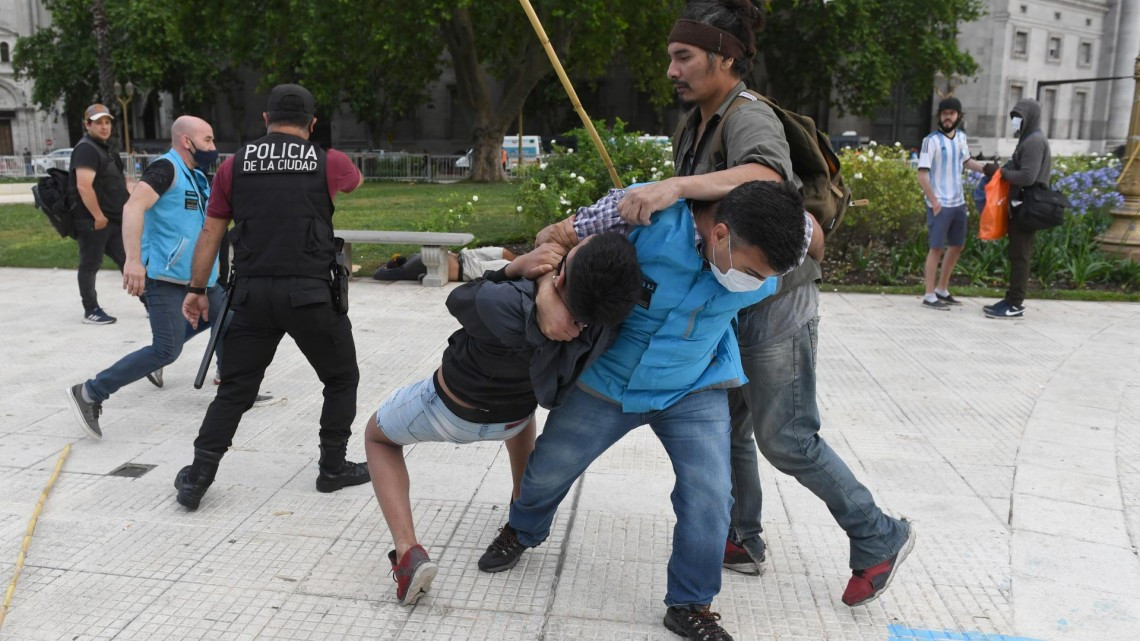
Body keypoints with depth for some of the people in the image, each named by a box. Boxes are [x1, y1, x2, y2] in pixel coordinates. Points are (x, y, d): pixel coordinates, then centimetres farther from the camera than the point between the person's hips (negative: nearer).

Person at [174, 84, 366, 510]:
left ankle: (197, 479, 13)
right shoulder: (329, 163, 2)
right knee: (342, 380, 17)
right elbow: (356, 181, 27)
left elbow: (211, 231, 7)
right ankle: (333, 468, 21)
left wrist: (197, 289, 15)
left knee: (234, 390, 12)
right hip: (310, 293, -2)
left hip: (252, 294, 3)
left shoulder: (235, 165, 7)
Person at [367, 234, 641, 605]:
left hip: (449, 408, -4)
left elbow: (457, 300, -20)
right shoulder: (607, 311, -31)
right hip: (514, 416, 4)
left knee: (377, 436, 23)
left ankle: (407, 552, 2)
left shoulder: (504, 308, -43)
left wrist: (514, 269, -30)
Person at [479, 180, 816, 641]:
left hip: (693, 392, 1)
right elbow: (556, 236, -21)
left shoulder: (766, 245, -24)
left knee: (709, 497, -11)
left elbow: (810, 232, 3)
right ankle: (522, 533, 52)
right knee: (548, 467, 17)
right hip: (607, 380, -1)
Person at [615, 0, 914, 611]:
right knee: (727, 426, 14)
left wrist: (675, 186, -52)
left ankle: (878, 539, 18)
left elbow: (765, 175, -42)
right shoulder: (690, 128, 9)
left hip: (774, 301, -9)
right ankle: (742, 542, 31)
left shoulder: (750, 117, -19)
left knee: (785, 438, -2)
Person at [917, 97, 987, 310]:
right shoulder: (931, 140, -12)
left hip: (958, 202, 8)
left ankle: (942, 290, 29)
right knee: (937, 248, -4)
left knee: (957, 245, 16)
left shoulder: (961, 137, 8)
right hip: (940, 204, -8)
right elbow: (922, 174, -15)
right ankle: (929, 296, 3)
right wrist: (933, 201, -17)